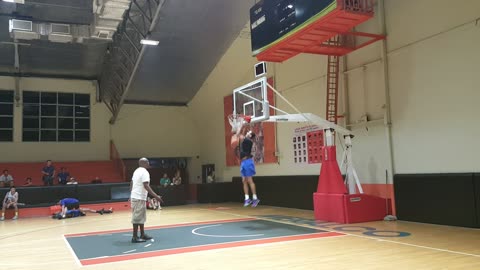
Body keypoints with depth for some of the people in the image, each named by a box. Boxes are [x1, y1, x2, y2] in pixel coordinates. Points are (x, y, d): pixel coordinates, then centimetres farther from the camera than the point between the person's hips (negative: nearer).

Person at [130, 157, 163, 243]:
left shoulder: (137, 171, 15)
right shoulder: (144, 172, -14)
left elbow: (131, 183, 19)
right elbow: (146, 186, -22)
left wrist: (131, 195, 28)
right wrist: (156, 196, -24)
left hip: (135, 196, 10)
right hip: (139, 198, -10)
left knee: (141, 217, 16)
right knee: (137, 217, -4)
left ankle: (142, 235, 23)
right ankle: (135, 237, 0)